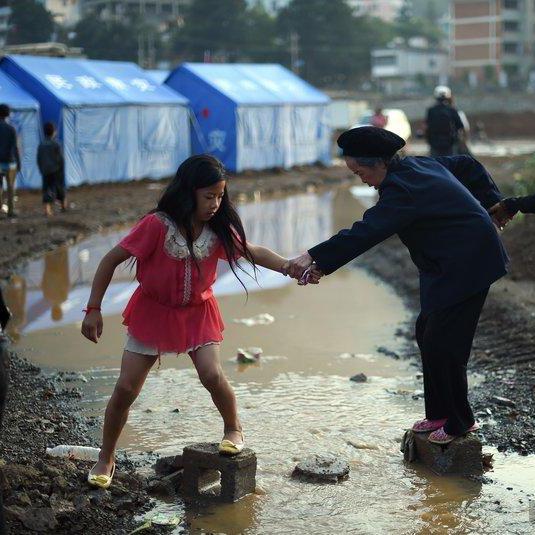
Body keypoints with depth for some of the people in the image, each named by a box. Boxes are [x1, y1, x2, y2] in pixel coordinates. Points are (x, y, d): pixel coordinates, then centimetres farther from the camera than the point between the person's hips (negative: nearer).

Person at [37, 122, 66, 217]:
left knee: (47, 190, 1)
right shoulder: (56, 144, -9)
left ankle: (47, 209, -14)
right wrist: (62, 170, 1)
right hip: (56, 171, -3)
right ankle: (63, 206, 30)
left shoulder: (41, 145, 2)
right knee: (60, 188, 14)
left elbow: (39, 160, 6)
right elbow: (61, 159, -10)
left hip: (45, 172, 3)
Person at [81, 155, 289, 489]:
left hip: (197, 311, 2)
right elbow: (112, 260, -18)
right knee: (126, 388, -1)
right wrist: (94, 310, -19)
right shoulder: (158, 225, -24)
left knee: (212, 374, -19)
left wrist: (288, 266, -22)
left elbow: (251, 251, -4)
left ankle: (234, 429, 11)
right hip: (153, 311, -2)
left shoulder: (219, 229, -13)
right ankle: (106, 459, 19)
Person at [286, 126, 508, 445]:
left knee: (441, 345, -5)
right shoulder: (420, 164, 6)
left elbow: (365, 233, -35)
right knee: (427, 333, 13)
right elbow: (469, 166, 18)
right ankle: (440, 413, 22)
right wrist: (492, 205, 22)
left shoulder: (401, 190, -24)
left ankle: (459, 423, 11)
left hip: (466, 267, -11)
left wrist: (313, 258, -38)